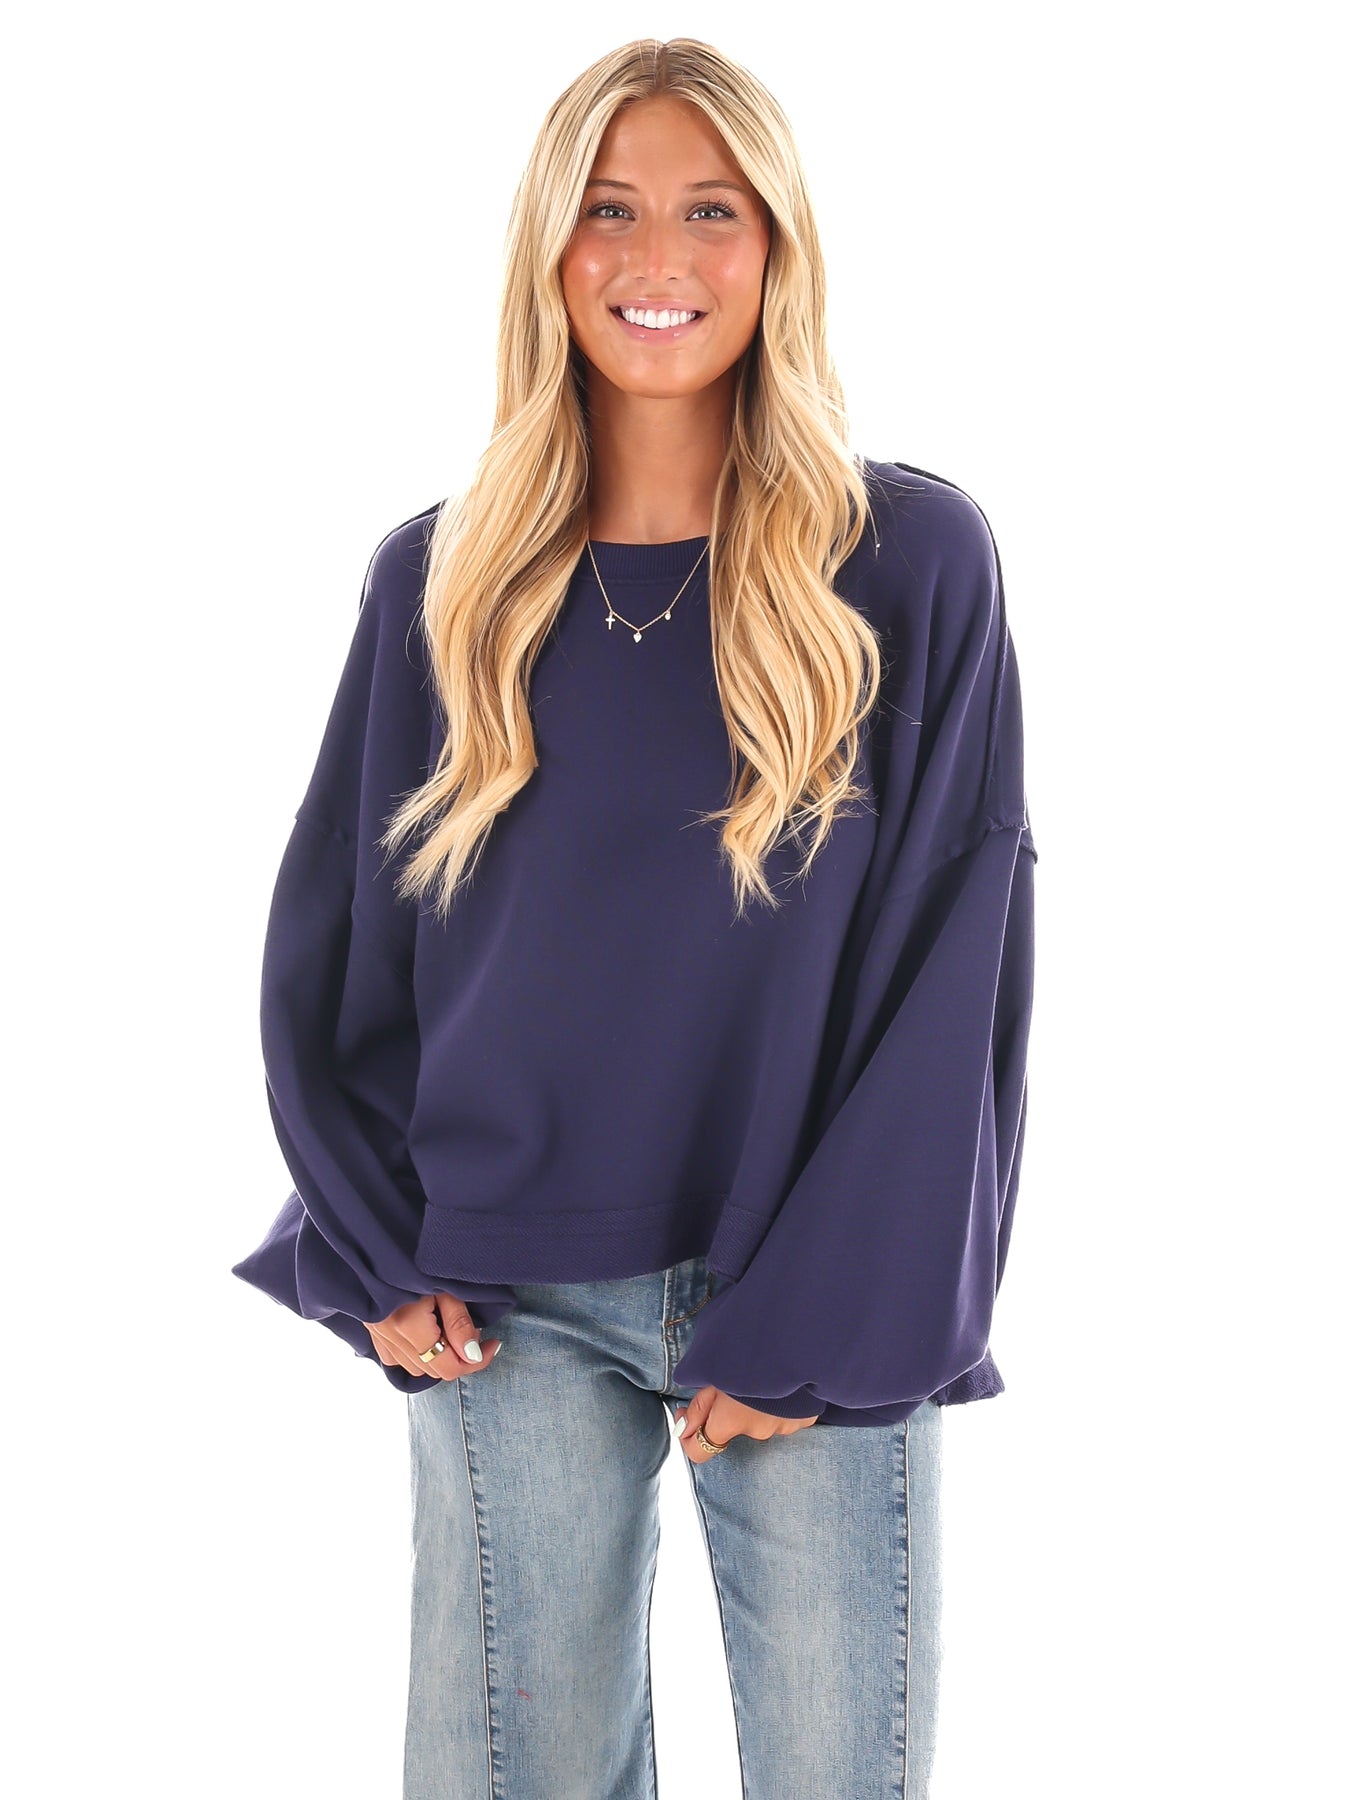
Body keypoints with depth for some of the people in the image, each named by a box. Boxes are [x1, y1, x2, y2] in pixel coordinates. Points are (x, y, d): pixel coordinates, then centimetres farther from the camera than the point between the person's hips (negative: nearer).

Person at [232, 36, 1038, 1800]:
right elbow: (326, 947, 10)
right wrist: (377, 1255, 0)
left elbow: (957, 973, -5)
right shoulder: (441, 579, 5)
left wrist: (819, 1325, -10)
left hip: (821, 1311, -1)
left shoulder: (912, 560, -2)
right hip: (514, 1314, 2)